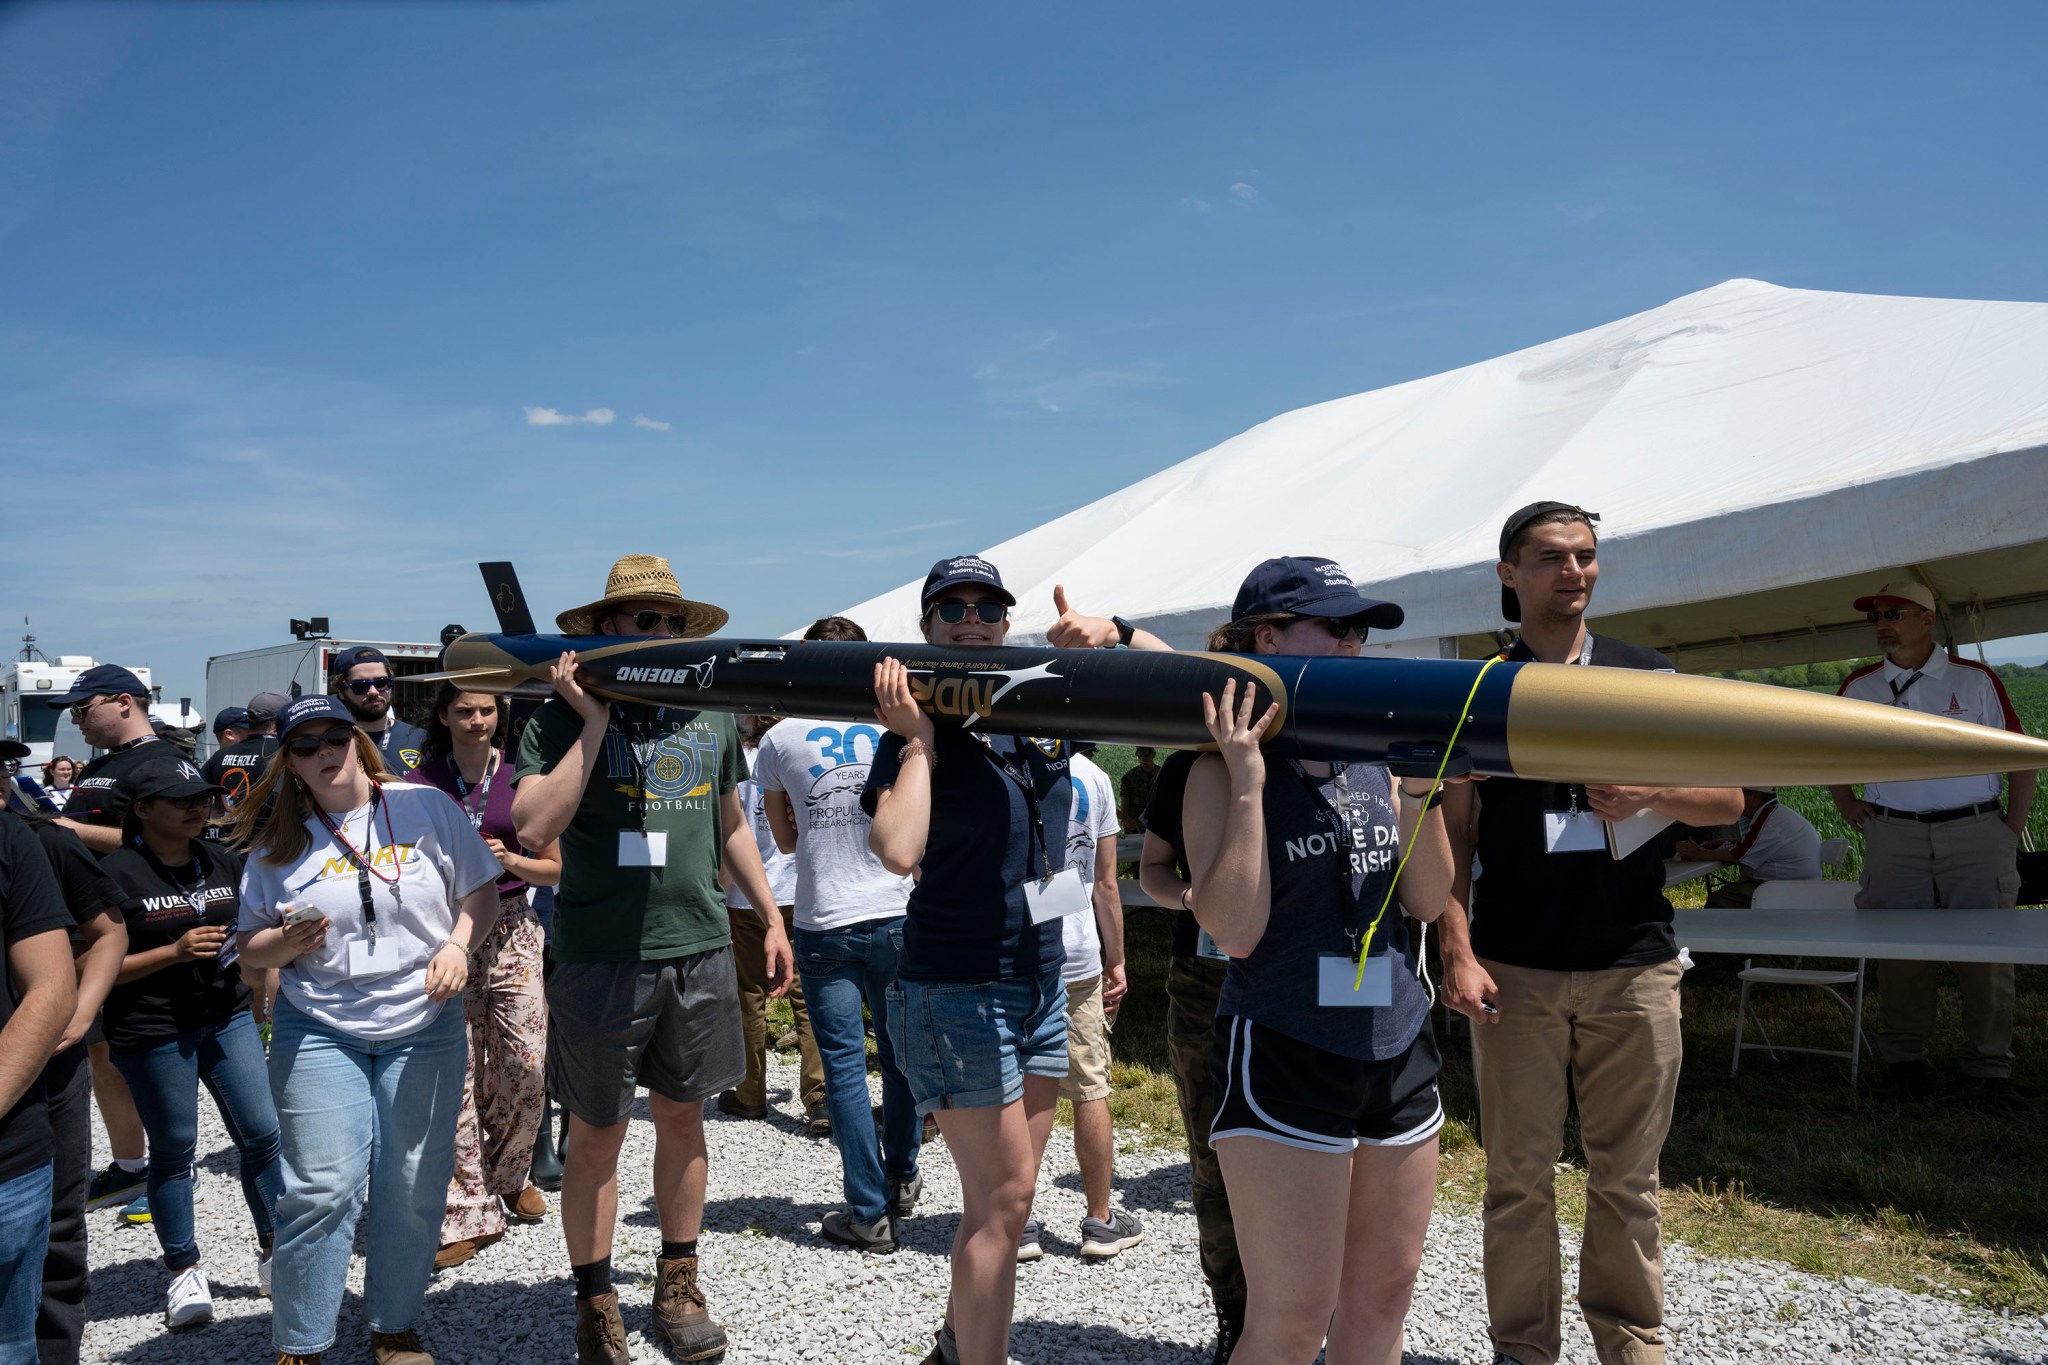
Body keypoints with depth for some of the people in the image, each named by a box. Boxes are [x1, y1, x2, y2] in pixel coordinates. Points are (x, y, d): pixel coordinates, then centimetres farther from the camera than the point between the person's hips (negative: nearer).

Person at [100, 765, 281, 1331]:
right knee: (174, 1150, 7)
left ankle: (275, 1253, 17)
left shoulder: (222, 861, 7)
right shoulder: (117, 874, -11)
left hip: (227, 1017, 5)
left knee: (263, 1134, 3)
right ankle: (185, 1272, 23)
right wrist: (176, 952, -21)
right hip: (153, 1033, -5)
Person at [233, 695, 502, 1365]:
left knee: (414, 1188, 5)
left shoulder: (426, 807, 0)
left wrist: (457, 946, -11)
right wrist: (288, 943, -14)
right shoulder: (278, 842, 2)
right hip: (319, 1033, 0)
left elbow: (482, 892, 5)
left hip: (424, 1028, 1)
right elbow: (249, 946, 7)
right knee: (322, 1188, -4)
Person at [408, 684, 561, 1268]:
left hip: (511, 930, 0)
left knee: (527, 1066, -5)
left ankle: (509, 1175, 24)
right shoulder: (420, 784, 3)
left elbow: (555, 869, 7)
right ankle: (469, 1213, 6)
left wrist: (511, 860, -11)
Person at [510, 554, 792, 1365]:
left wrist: (770, 917, 17)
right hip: (601, 957, -4)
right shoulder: (564, 717, -5)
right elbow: (533, 827, -18)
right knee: (597, 1135, 8)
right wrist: (594, 720, -17)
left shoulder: (711, 715, 8)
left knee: (682, 1118, 15)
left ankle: (679, 1283, 32)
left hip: (699, 949, 4)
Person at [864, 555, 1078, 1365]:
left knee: (1007, 1193, 15)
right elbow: (898, 850, -26)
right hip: (958, 989, -6)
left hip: (1040, 979, 6)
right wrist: (917, 737, -20)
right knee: (1001, 1198, -3)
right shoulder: (916, 732, -8)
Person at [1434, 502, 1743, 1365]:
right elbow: (1453, 835, 2)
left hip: (1633, 968, 1)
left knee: (1627, 1175, 9)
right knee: (1519, 1174, 3)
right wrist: (1458, 952, -8)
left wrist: (1649, 797, -11)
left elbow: (1728, 800, 9)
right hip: (1515, 971, -1)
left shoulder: (1650, 680, 9)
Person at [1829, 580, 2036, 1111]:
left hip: (1975, 833, -1)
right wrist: (1846, 805, 13)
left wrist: (2012, 829, 1)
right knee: (1900, 951, 0)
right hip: (1894, 837, 1)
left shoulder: (1975, 681, 4)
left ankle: (1988, 1069, 8)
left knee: (1988, 951, -3)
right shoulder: (1858, 687, 9)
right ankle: (1904, 1060, 12)